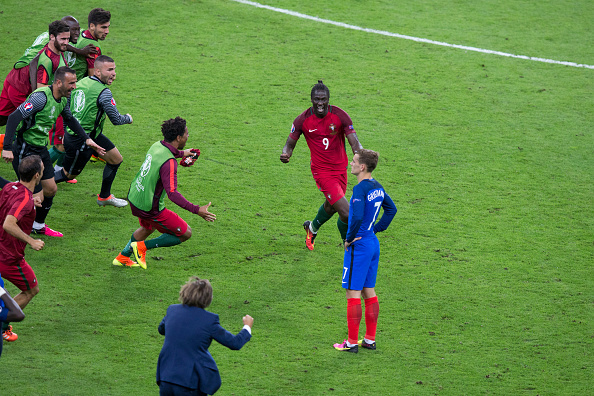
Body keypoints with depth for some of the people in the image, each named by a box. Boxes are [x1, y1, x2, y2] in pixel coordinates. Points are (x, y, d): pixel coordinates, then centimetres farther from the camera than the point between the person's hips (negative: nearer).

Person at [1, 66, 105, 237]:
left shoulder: (63, 98, 2)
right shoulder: (41, 97, -25)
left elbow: (69, 119, 23)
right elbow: (14, 117, -28)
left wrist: (87, 139, 14)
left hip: (41, 149, 9)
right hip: (24, 149, -9)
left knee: (50, 189, 14)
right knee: (36, 195, -10)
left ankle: (38, 226, 32)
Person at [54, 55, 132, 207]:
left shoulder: (81, 82, 1)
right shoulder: (103, 92, -25)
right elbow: (116, 119, -21)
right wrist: (128, 118, 1)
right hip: (81, 141, -9)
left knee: (116, 159, 17)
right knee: (68, 174, 8)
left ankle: (104, 196, 33)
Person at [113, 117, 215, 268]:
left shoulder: (157, 146, -2)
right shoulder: (169, 162, -29)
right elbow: (172, 193, -35)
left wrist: (181, 153, 38)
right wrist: (196, 210, -38)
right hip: (150, 209, -9)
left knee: (148, 227, 37)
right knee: (185, 233, 4)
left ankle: (122, 257, 48)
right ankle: (142, 247, 7)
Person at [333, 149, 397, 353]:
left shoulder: (360, 189, -20)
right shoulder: (377, 187, 7)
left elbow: (357, 217, -31)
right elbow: (391, 209, 21)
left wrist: (349, 238, -17)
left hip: (359, 246, -9)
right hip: (373, 243, 9)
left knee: (353, 293, -2)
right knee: (369, 292, 14)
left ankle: (352, 342, 1)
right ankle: (370, 339, 19)